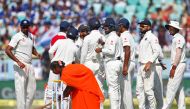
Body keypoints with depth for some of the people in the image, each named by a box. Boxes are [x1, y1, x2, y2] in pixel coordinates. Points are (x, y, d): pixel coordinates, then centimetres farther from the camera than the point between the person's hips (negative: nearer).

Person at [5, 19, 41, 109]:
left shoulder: (31, 36, 14)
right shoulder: (17, 37, -7)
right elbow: (7, 50, -15)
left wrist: (36, 54, 7)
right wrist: (18, 62, -23)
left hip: (29, 65, 7)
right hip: (20, 65, -7)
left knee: (31, 90, 7)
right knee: (20, 89, -10)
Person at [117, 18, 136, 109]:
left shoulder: (124, 36, -11)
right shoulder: (129, 35, 19)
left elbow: (127, 51, -21)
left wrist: (125, 66, -24)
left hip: (127, 64, -10)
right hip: (132, 63, 10)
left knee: (126, 89, -9)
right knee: (123, 88, 13)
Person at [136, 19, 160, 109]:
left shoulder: (152, 37, -8)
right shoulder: (143, 38, 20)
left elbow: (157, 52, -17)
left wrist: (150, 62, -27)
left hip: (148, 66, -9)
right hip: (141, 66, 9)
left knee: (148, 89, -9)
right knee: (139, 89, 7)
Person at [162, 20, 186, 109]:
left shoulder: (179, 38, -11)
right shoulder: (175, 39, 19)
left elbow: (178, 54, -18)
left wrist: (173, 68, -21)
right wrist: (173, 67, 17)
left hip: (179, 65, -10)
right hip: (177, 66, 10)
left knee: (172, 87, -12)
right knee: (179, 89, 9)